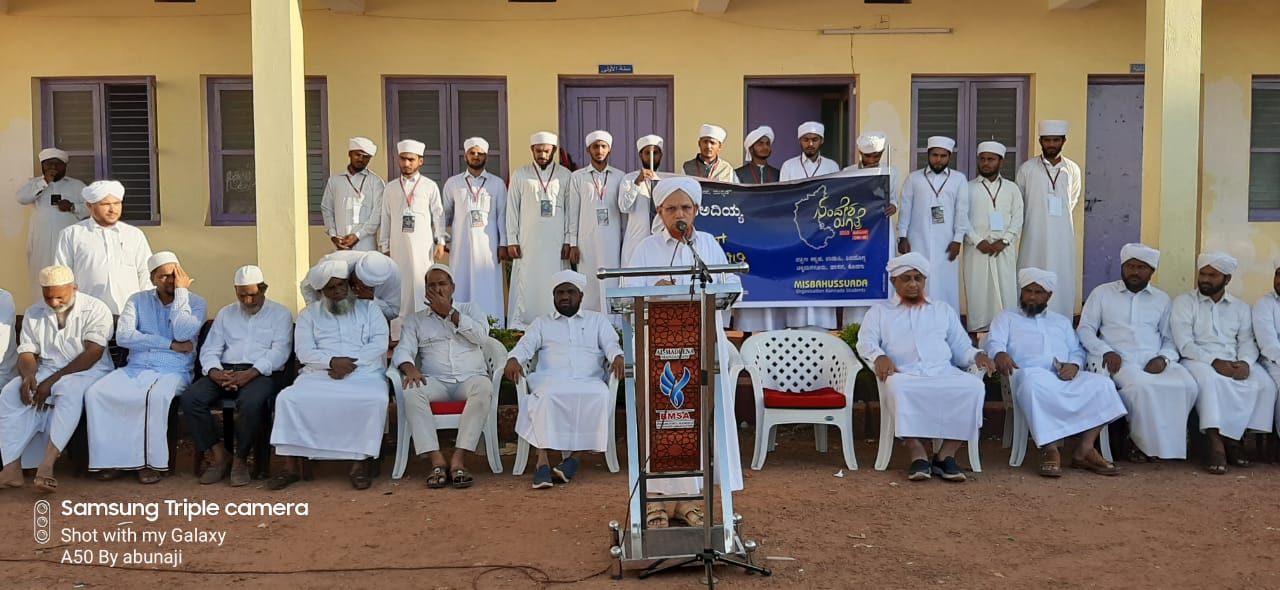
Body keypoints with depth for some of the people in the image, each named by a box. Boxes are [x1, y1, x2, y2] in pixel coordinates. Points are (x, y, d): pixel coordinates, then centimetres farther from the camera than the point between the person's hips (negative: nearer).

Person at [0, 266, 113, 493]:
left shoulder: (95, 310, -9)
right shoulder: (33, 313, 8)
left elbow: (93, 354, -17)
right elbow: (26, 353, 5)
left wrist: (52, 381, -22)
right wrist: (29, 376, -19)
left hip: (88, 371, -5)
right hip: (46, 371, 5)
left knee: (70, 391, -38)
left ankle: (46, 466, -44)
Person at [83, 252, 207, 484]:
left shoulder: (195, 303, 5)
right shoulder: (138, 300, 12)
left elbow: (183, 333, -14)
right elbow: (123, 336, -4)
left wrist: (181, 291, -9)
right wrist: (171, 345, -11)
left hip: (173, 372, -3)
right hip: (135, 368, 3)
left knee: (157, 396, -36)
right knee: (96, 393, -23)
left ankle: (150, 462, -23)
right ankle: (111, 457, -14)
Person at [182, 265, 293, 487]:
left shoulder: (280, 314, 9)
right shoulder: (225, 314, 22)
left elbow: (280, 351, -5)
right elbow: (209, 349, 14)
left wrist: (251, 373, -22)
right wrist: (214, 371, -11)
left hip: (262, 373, -4)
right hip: (225, 371, 5)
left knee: (250, 402, -37)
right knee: (189, 398, -23)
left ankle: (240, 459, -16)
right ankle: (218, 454, -11)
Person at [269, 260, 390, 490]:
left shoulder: (368, 309, 16)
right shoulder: (309, 313, 18)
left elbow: (380, 343, 2)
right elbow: (303, 351, 4)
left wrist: (351, 363, -12)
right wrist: (332, 361, -16)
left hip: (364, 375, -1)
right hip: (319, 376, 1)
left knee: (375, 400, -34)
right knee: (288, 398, -26)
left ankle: (359, 464, -25)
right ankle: (291, 467, -20)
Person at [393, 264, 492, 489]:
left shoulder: (470, 309, 19)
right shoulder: (415, 320, 19)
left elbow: (481, 335, -1)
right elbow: (403, 350, 4)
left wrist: (450, 313, -2)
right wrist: (410, 368, -19)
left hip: (470, 378, 0)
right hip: (435, 381, 1)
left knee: (484, 387, -37)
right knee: (412, 391, -34)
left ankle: (459, 459, -38)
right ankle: (437, 461, -36)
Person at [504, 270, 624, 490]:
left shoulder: (598, 320, 23)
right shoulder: (541, 323, 24)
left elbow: (611, 344, 9)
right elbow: (526, 345, 9)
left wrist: (618, 357, -16)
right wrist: (513, 359, -15)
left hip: (588, 381, 0)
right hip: (551, 379, 0)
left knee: (602, 396, -35)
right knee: (544, 397, -36)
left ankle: (572, 456, -31)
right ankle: (542, 461, -38)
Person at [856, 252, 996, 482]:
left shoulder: (944, 310, 29)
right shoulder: (879, 312, 23)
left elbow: (961, 348, 23)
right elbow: (866, 342, 6)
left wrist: (977, 355, -1)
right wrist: (879, 357, -17)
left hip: (943, 372, 3)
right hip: (904, 374, -2)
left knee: (974, 386, -30)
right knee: (900, 388, -39)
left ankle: (946, 455, -26)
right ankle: (918, 455, -36)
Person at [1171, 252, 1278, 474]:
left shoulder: (1241, 307, 17)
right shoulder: (1184, 302, 3)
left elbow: (1248, 341, 7)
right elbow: (1184, 345, -7)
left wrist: (1245, 362, -16)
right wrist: (1214, 361, -21)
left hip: (1234, 364, 4)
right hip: (1198, 362, -4)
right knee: (1209, 378, -38)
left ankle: (1234, 438, -14)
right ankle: (1216, 444, -35)